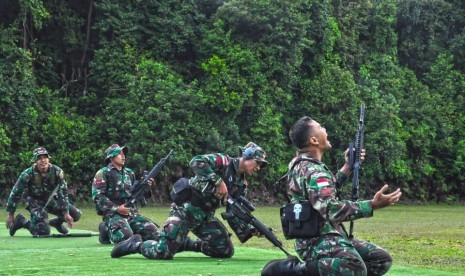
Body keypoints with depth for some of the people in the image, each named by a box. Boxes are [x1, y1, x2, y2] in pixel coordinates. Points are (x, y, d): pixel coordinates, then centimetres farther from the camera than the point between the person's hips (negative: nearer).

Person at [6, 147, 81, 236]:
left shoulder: (57, 172, -17)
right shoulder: (28, 174, -24)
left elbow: (63, 192, -9)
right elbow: (15, 193, -13)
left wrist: (66, 213, -12)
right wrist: (10, 214, -8)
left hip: (51, 200, 4)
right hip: (35, 201, -4)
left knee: (76, 214, -3)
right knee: (43, 232, -21)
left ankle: (56, 222, 26)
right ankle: (21, 221, 6)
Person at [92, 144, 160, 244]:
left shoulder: (129, 173, 18)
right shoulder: (103, 173, -2)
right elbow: (97, 196, -11)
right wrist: (116, 208, -17)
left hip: (132, 212, 6)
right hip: (113, 213, -6)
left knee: (153, 232, -12)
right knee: (126, 236, -31)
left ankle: (130, 228, 10)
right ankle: (107, 229, -1)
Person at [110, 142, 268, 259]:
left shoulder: (241, 185, 10)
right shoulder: (223, 161, -12)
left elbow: (234, 215, 9)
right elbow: (196, 162, -29)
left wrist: (251, 230, -7)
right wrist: (218, 181, -30)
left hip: (205, 215, 8)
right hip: (186, 208, -8)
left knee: (226, 250, -1)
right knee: (163, 253, -19)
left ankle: (187, 244, 17)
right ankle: (136, 245, 11)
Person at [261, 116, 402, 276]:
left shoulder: (301, 163, 15)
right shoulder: (312, 171, -17)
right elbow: (331, 210, -31)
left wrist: (348, 166, 25)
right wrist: (373, 205, -34)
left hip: (327, 236, 10)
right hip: (319, 241, -10)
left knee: (382, 259, 12)